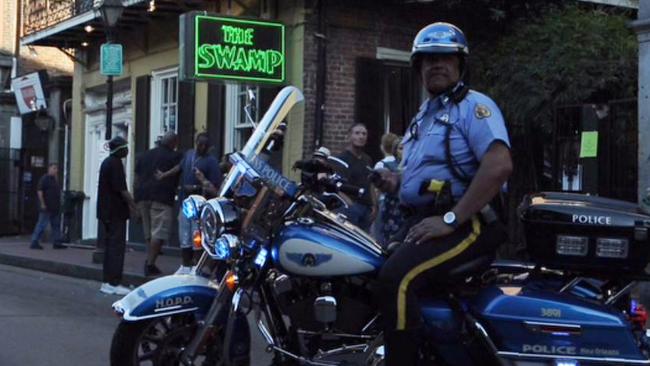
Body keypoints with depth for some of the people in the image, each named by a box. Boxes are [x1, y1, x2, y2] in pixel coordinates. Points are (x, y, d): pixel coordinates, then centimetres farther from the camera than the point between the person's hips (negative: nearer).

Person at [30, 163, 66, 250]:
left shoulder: (54, 179, 18)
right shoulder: (44, 179, -9)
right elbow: (39, 191, -16)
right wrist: (42, 204, -19)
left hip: (55, 208, 9)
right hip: (46, 207, -9)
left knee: (56, 225, 10)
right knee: (42, 225, -7)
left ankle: (57, 243, 14)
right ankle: (34, 243, -4)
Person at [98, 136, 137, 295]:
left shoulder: (107, 162, 17)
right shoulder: (116, 163, -14)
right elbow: (121, 189, -19)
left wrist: (129, 202, 20)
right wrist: (132, 204, -10)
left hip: (106, 210, 10)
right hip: (116, 212, -10)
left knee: (110, 246, 13)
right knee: (117, 246, -8)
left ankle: (107, 282, 16)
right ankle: (114, 283, -9)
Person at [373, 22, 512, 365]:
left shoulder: (473, 105, -8)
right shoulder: (424, 114, 22)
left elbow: (500, 165, -23)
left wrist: (450, 220, -24)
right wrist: (398, 180, 10)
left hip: (465, 224, -10)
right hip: (422, 220, 10)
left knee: (396, 277, -32)